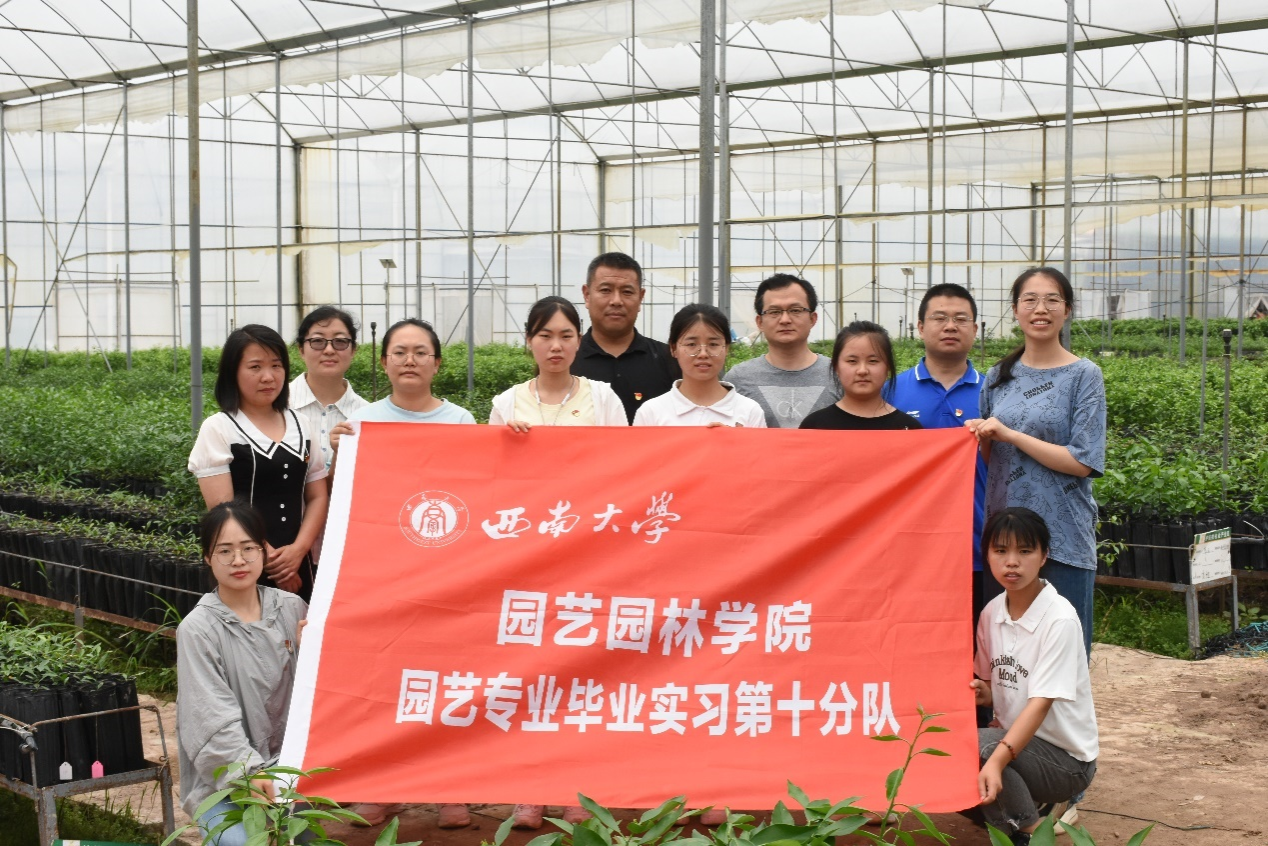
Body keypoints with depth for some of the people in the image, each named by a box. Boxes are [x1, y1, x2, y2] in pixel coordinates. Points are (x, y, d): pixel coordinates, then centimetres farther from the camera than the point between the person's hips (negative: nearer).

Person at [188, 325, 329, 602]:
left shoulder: (300, 426, 11)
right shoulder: (218, 430, -2)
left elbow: (317, 497, 9)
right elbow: (222, 509, -9)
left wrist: (298, 549, -7)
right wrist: (269, 558, -11)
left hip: (296, 567, 4)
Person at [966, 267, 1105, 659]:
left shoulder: (1084, 376, -3)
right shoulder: (998, 377, 11)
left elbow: (1082, 463, -11)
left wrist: (1009, 435, -14)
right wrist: (979, 439, -5)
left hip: (1063, 536, -4)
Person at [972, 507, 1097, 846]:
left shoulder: (1059, 618, -19)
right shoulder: (991, 613, 1)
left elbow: (1041, 702, -26)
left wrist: (997, 759, -39)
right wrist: (982, 693, -10)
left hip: (1064, 758, -7)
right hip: (1015, 740, 7)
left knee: (978, 746, -30)